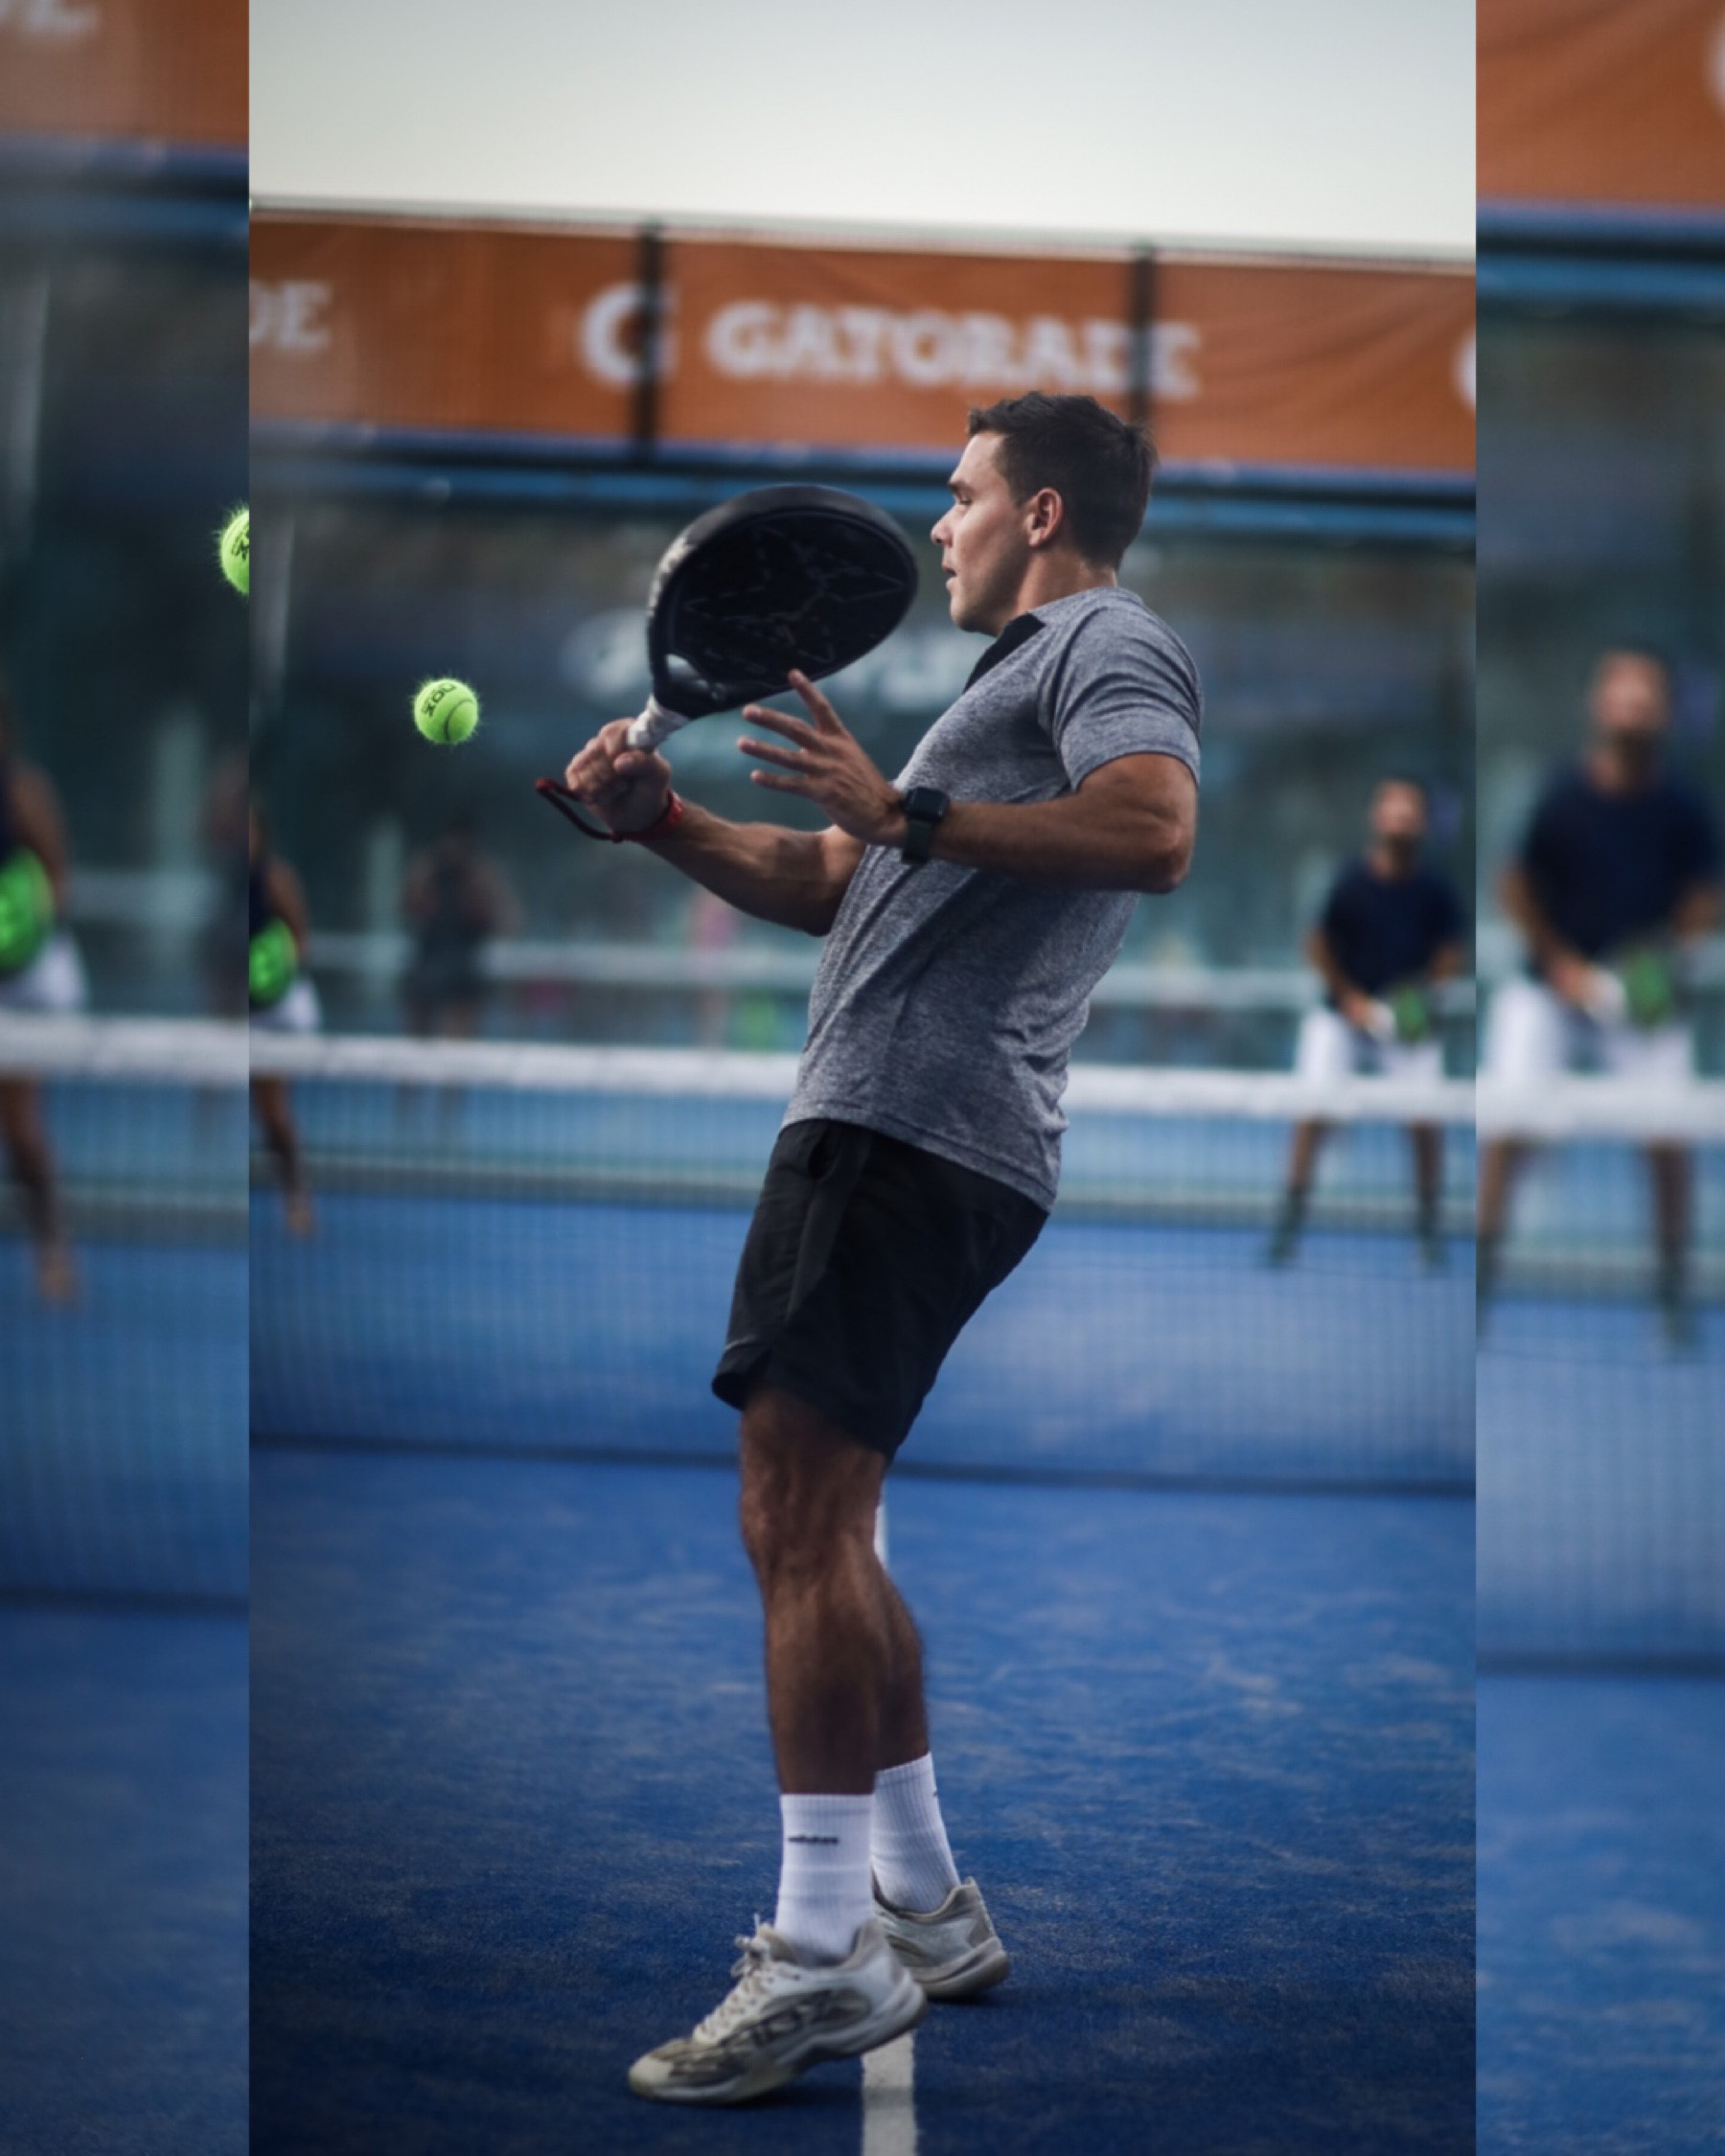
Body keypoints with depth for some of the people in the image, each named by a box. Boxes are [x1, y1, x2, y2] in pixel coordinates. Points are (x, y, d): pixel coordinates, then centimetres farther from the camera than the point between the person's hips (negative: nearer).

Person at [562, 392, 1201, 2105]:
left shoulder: (1109, 641, 2)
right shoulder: (1019, 684, 33)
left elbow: (1155, 832, -20)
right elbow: (828, 888, 31)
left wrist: (904, 811, -20)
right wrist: (661, 821, 17)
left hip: (919, 1129, -11)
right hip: (877, 1127, 11)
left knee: (801, 1515, -15)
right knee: (803, 1531, 13)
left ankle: (822, 1956, -15)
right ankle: (924, 1912, 20)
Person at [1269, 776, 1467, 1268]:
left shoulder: (1435, 888, -5)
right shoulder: (1347, 882, -9)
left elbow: (1453, 951, 4)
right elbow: (1318, 946, -1)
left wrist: (1425, 989, -13)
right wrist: (1351, 999, -9)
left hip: (1408, 1020, 1)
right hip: (1343, 1012, -1)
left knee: (1425, 1121, -7)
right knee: (1314, 1112, -10)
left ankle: (1429, 1220, 12)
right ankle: (1291, 1217, 1)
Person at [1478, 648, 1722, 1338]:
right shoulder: (1557, 797, -6)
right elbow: (1516, 888, 0)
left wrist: (1669, 949, -10)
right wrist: (1564, 967, -7)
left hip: (1646, 996, 1)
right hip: (1551, 988, -1)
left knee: (1667, 1138, -6)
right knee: (1508, 1128, -10)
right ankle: (1482, 1265, 3)